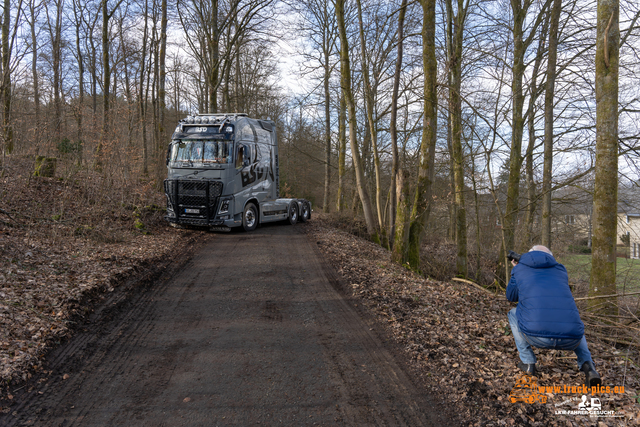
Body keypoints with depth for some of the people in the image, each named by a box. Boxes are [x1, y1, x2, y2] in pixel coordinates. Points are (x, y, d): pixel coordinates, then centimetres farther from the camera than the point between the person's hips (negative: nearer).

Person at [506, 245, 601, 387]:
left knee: (513, 314, 29)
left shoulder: (519, 269, 17)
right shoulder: (561, 270, 23)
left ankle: (528, 363, 23)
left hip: (536, 336, -3)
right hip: (569, 341, 3)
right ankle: (587, 364, 14)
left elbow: (511, 296, 33)